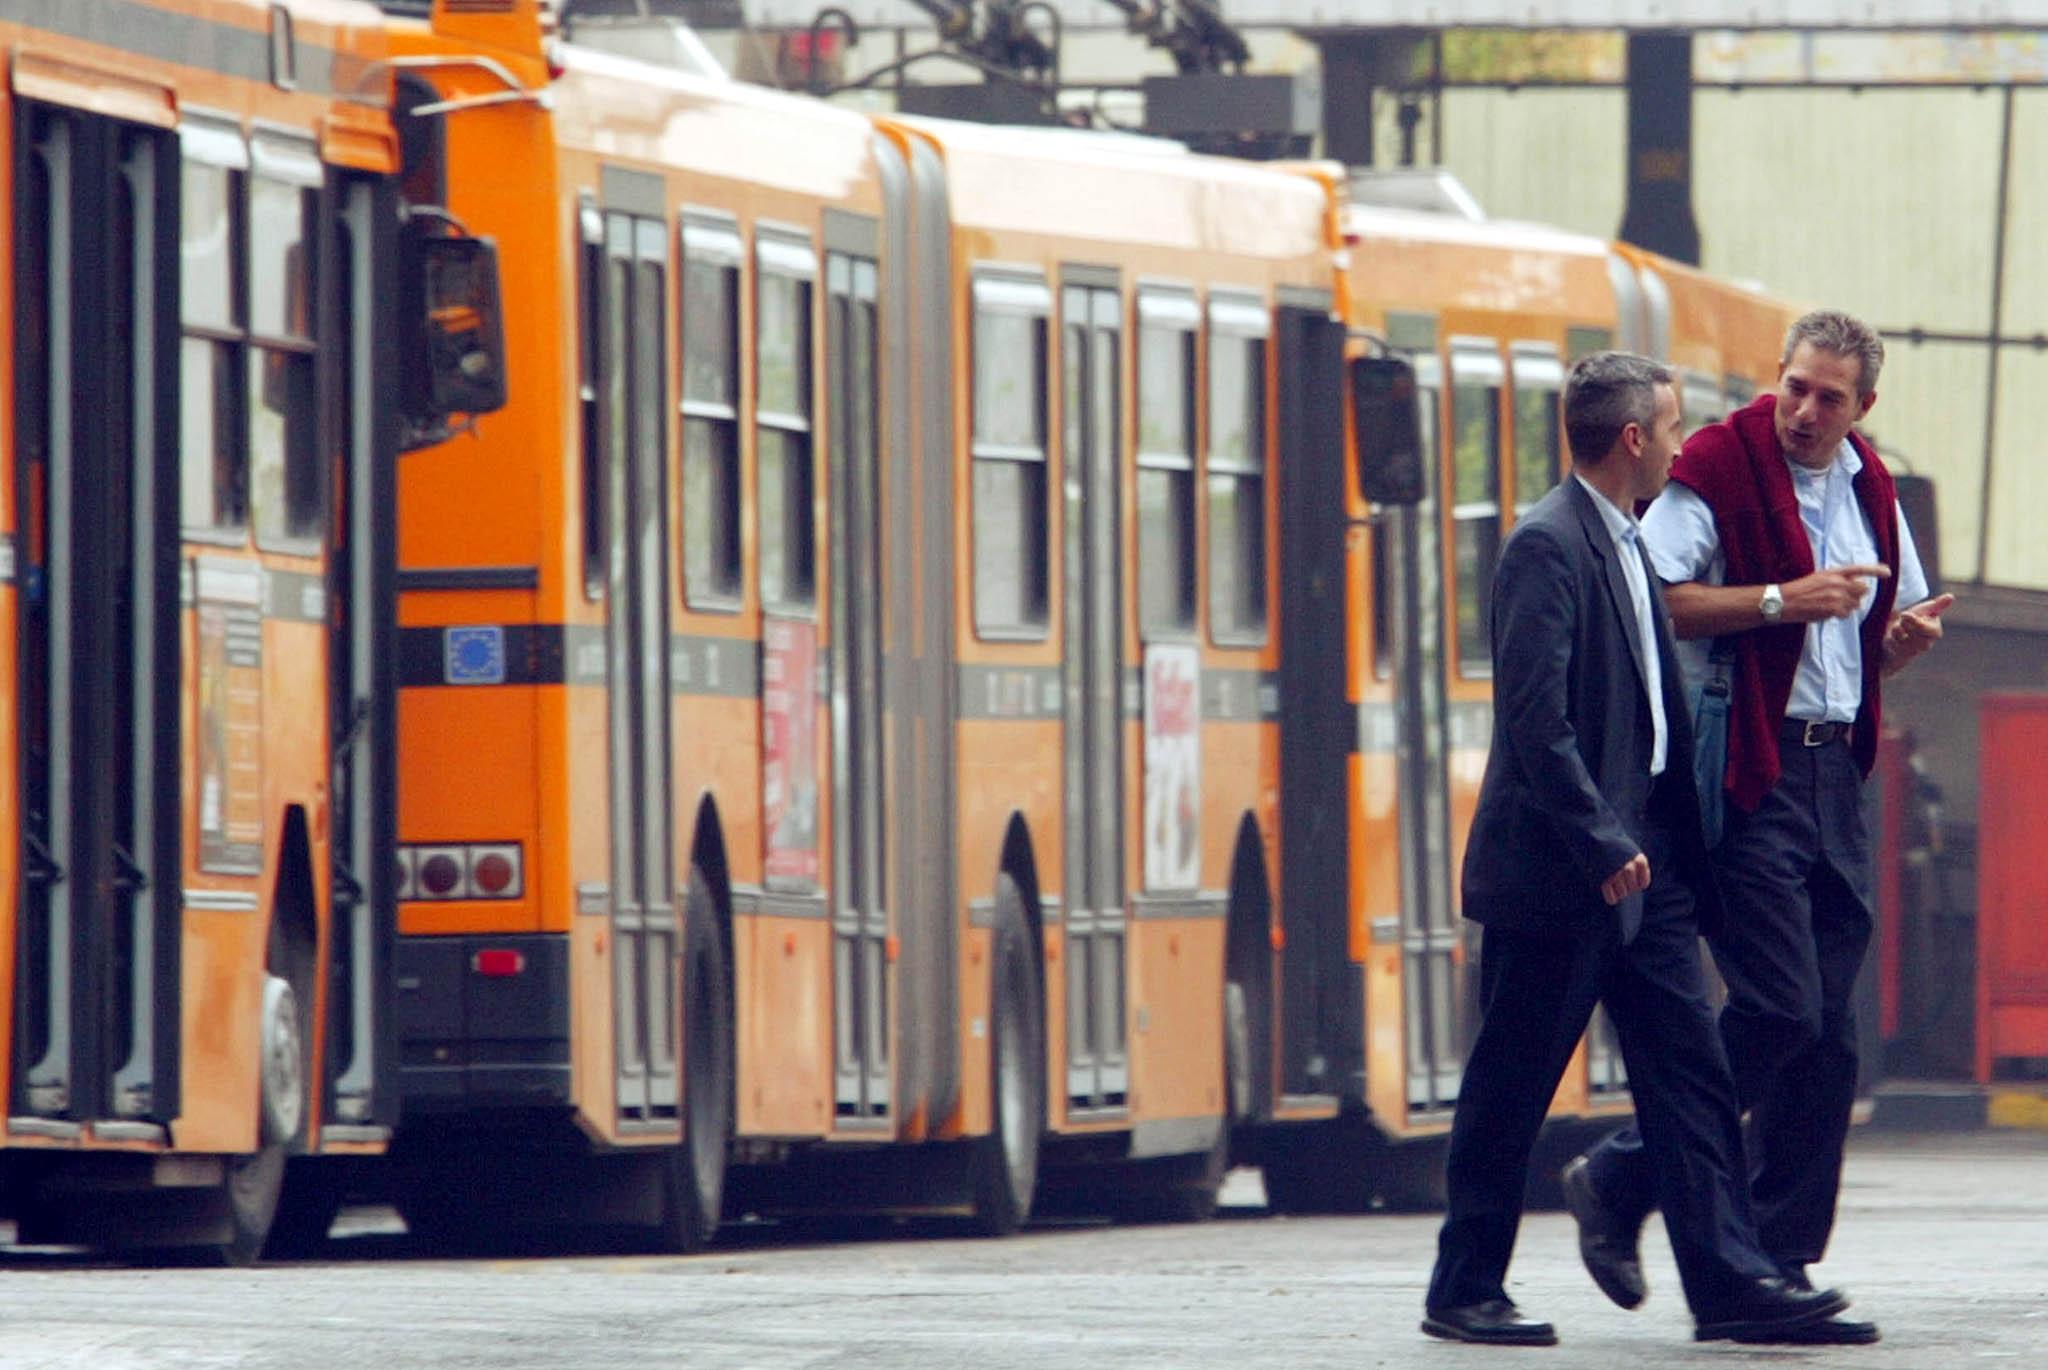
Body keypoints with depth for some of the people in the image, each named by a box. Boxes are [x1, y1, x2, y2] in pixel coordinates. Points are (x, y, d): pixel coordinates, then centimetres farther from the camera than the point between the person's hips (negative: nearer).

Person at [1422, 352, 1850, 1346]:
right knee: (1510, 1089, 0)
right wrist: (1602, 846, -22)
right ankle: (1464, 1292, 9)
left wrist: (1680, 842, 14)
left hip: (1641, 863, 9)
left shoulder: (1627, 546, 16)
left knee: (1690, 1076, 2)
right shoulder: (1547, 545, -14)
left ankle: (1728, 1281, 0)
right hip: (1555, 871, -9)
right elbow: (1536, 718, -21)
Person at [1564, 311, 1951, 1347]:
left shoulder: (1871, 492, 15)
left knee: (1829, 1032, 4)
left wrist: (1908, 636, 2)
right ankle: (1621, 1182, 3)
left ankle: (1773, 1271, 7)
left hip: (1835, 771, 7)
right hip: (1743, 773, -7)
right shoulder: (1720, 468, -7)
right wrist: (1782, 600, -20)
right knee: (1780, 1008, -14)